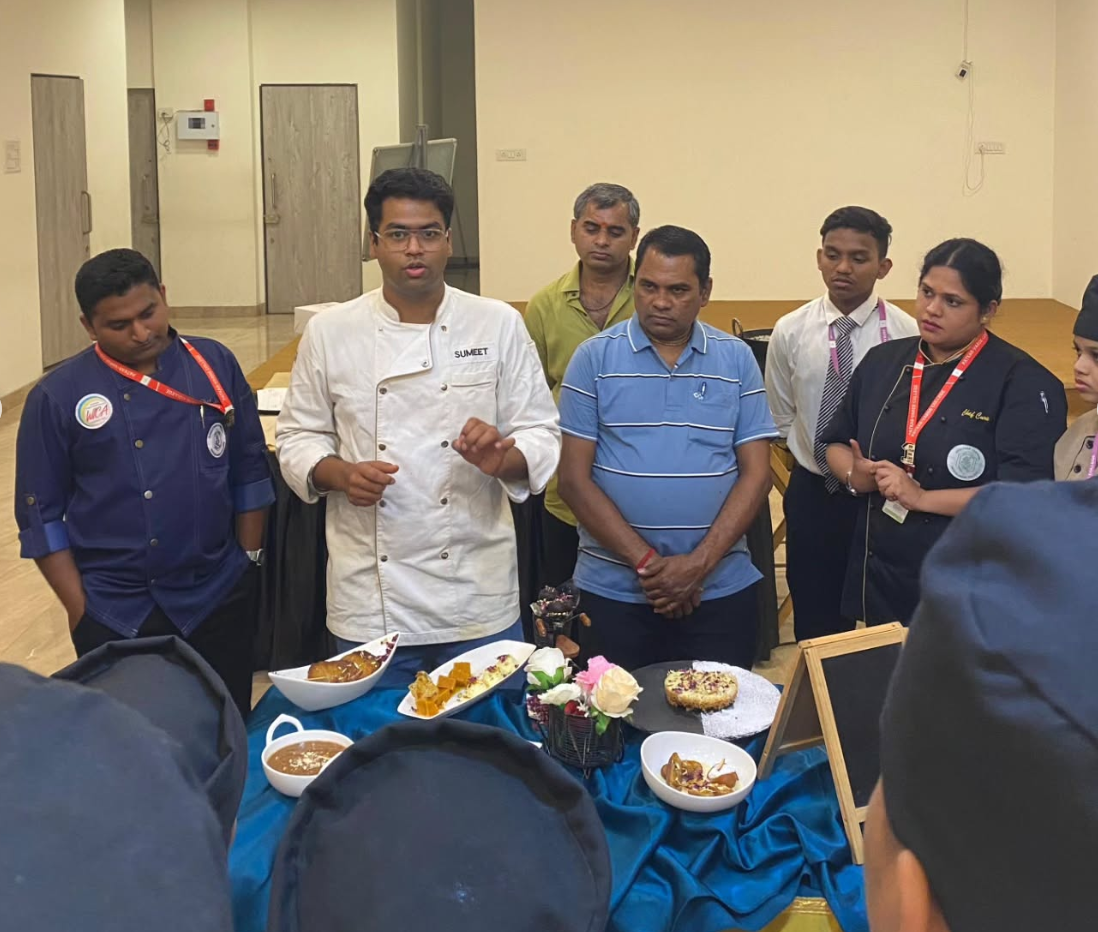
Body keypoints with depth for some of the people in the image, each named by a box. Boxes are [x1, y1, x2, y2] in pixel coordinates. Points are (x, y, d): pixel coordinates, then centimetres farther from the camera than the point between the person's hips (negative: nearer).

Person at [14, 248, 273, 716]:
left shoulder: (216, 366, 0)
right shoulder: (57, 397, -6)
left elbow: (250, 471, 8)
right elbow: (42, 514, -1)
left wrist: (248, 560, 5)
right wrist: (79, 608, -4)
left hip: (220, 601, 2)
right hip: (116, 616, -2)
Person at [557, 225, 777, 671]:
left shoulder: (737, 359, 4)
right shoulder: (594, 359, -1)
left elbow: (756, 474, 0)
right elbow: (574, 479, -4)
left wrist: (699, 563, -11)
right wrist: (646, 563, -11)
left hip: (722, 589, 1)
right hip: (613, 591, -1)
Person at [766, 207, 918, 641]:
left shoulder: (906, 334, -12)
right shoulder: (790, 332, -4)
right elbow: (781, 420, 7)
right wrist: (821, 464, 5)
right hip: (812, 495, 2)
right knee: (816, 625, 13)